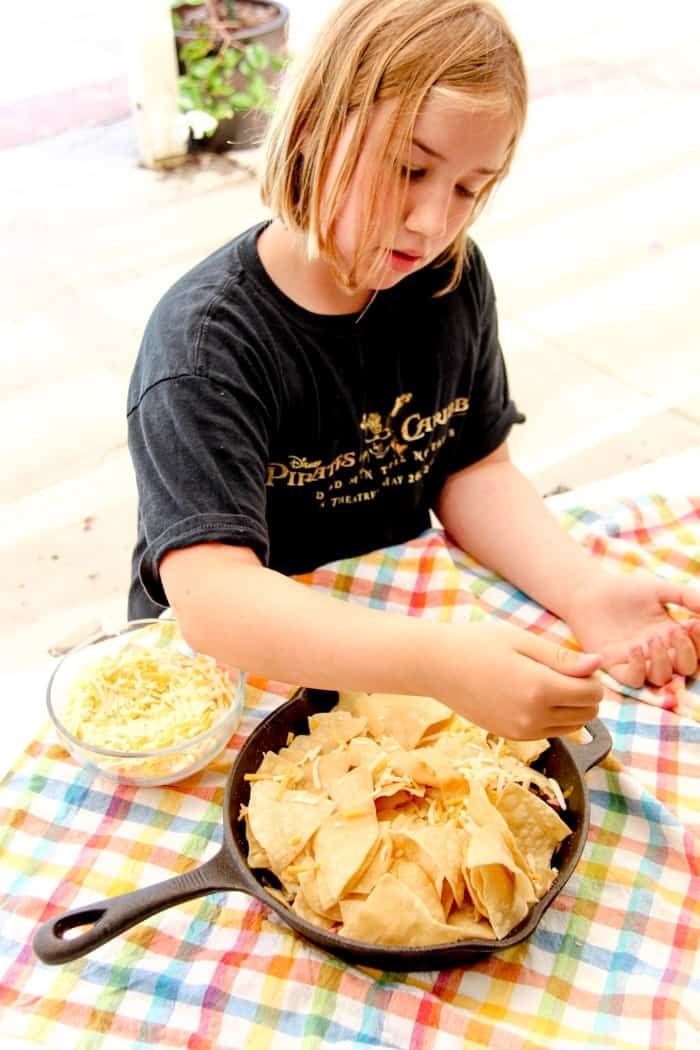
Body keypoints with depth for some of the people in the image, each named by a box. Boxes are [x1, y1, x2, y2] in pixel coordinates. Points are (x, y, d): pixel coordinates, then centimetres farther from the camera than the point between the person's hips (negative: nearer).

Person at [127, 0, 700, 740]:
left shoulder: (452, 283, -5)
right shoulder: (204, 342, -24)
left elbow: (474, 471, -1)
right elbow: (211, 598, -33)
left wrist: (587, 592, -18)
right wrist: (442, 666, -46)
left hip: (398, 625, 5)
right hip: (224, 673, -4)